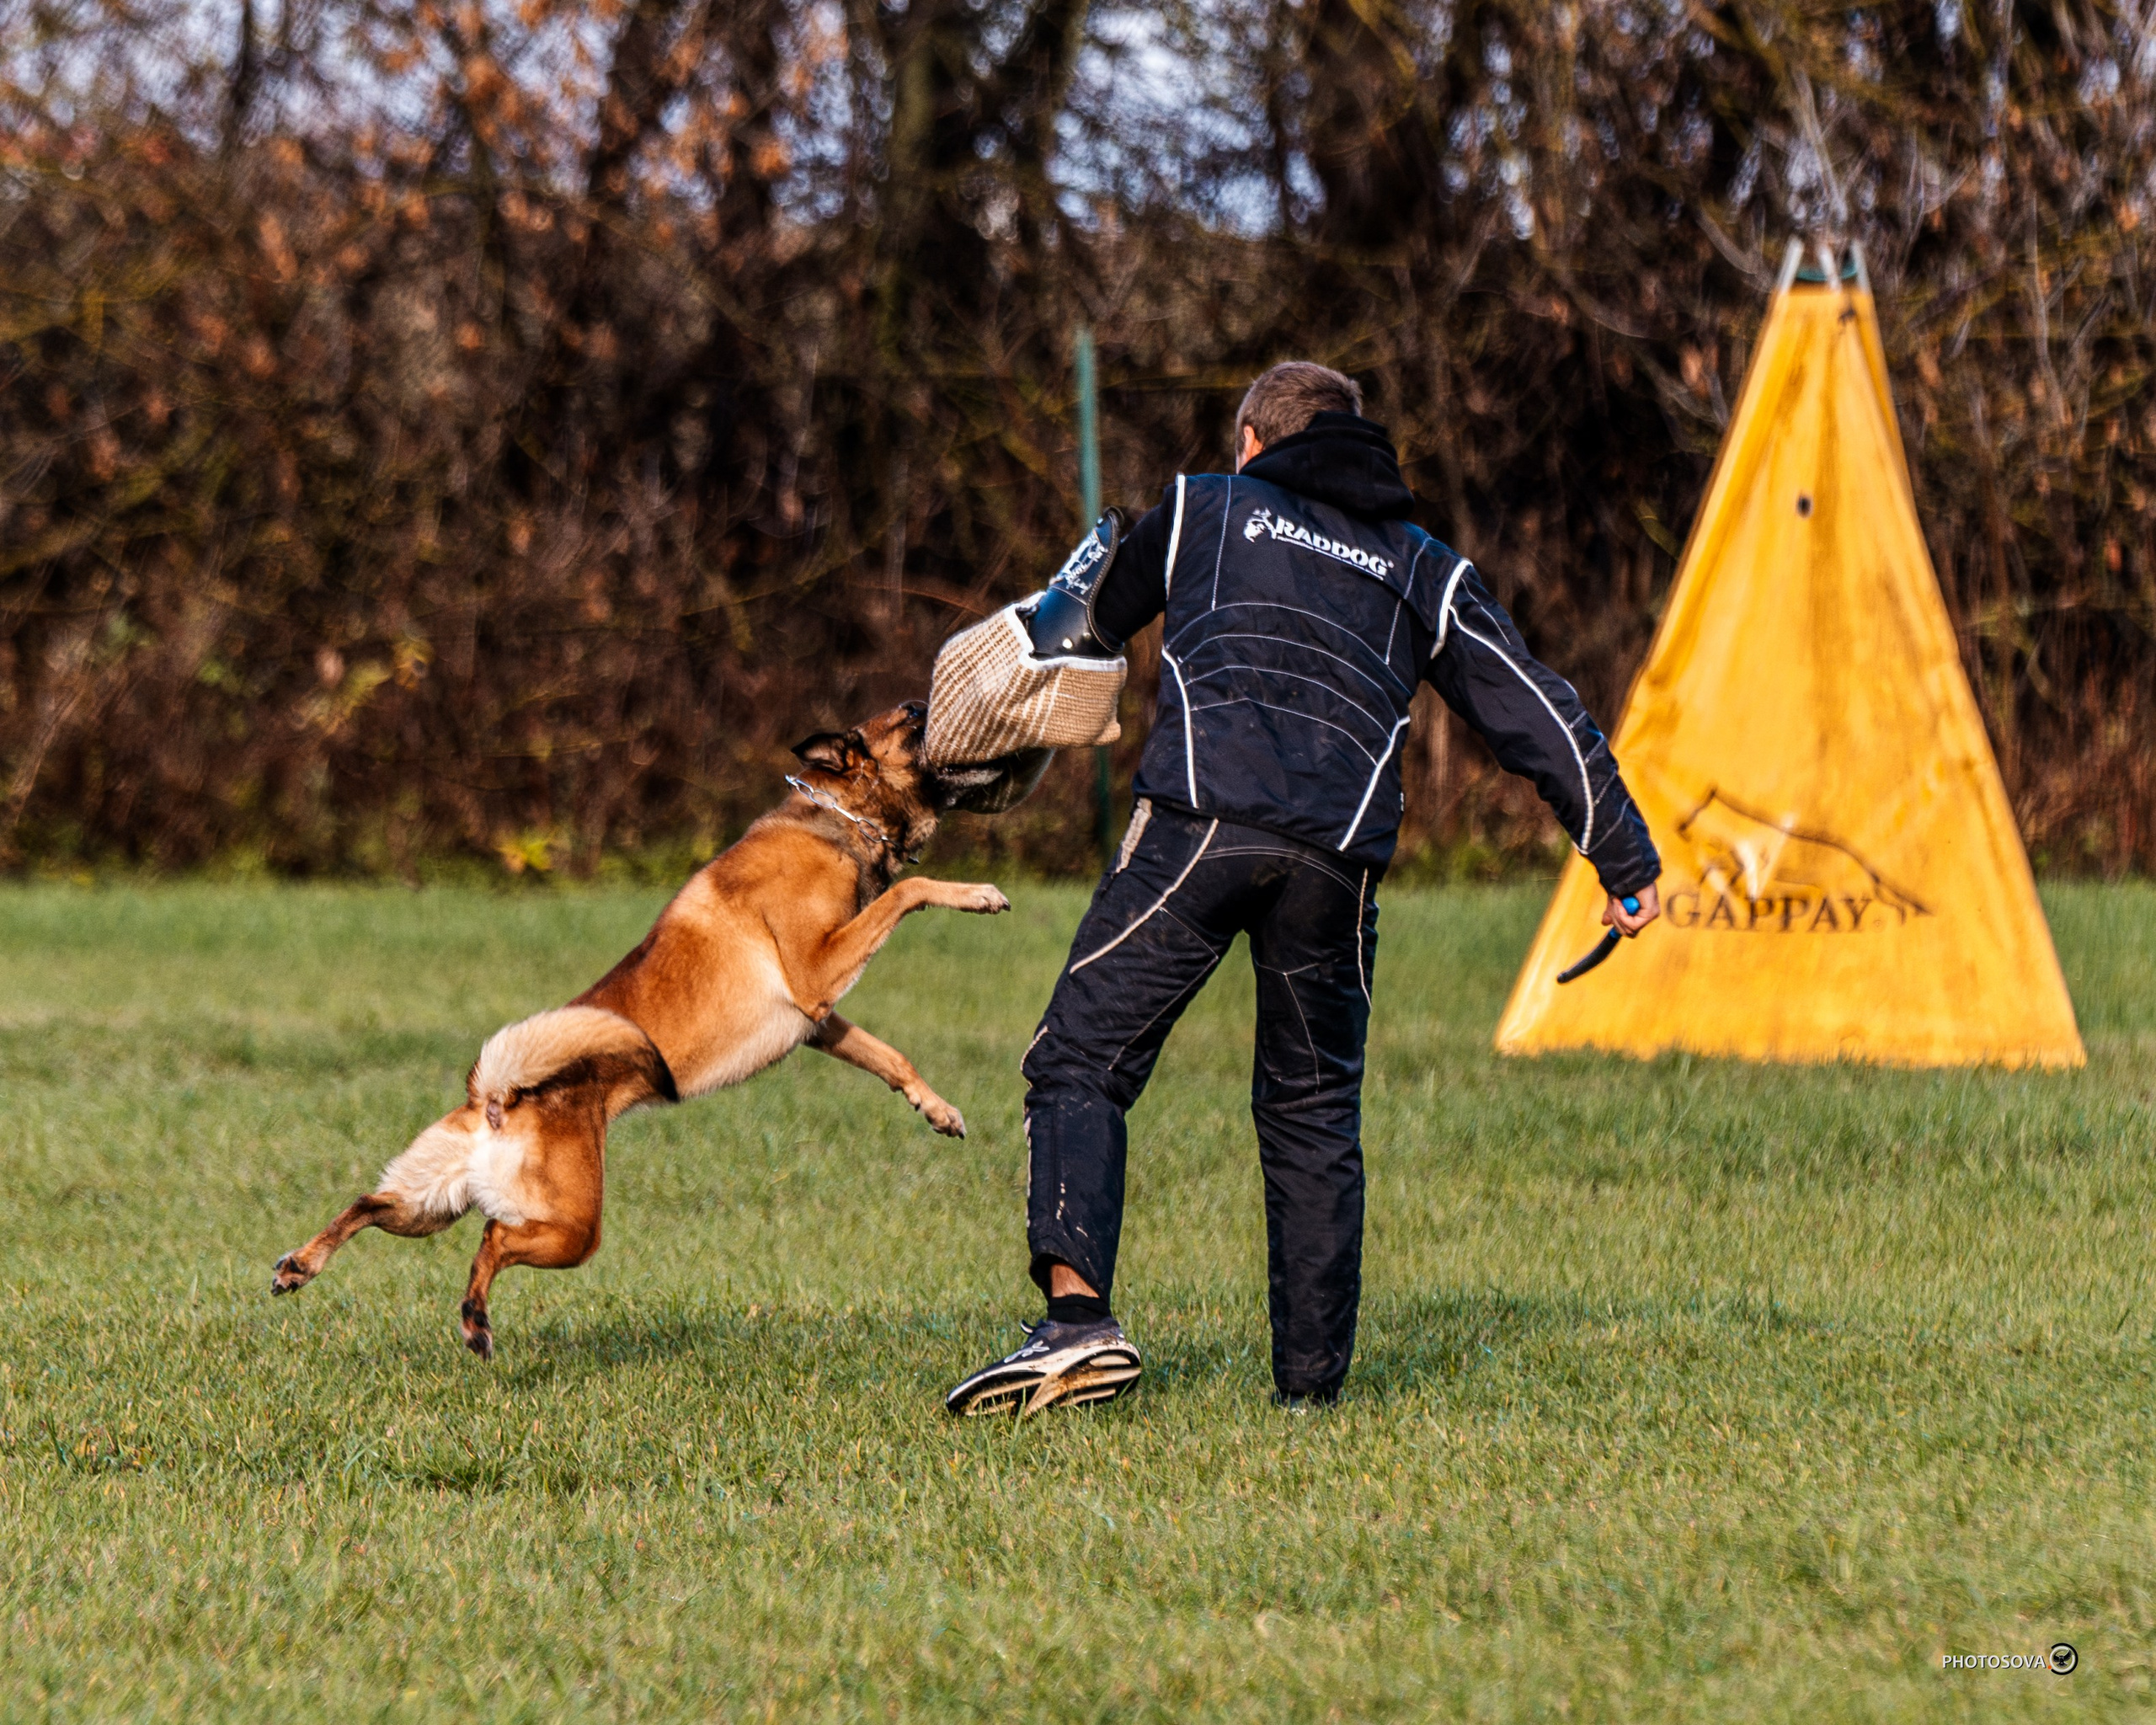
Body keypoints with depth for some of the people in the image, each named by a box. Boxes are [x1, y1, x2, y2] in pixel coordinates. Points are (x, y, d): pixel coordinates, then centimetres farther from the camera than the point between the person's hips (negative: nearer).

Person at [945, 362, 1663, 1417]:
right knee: (1313, 1109, 15)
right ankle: (1311, 1384, 11)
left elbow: (1085, 633, 36)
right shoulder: (1427, 573, 27)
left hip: (1201, 818, -3)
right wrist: (1623, 858, 26)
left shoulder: (1200, 508, 23)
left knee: (1080, 1062, -3)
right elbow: (1537, 716, 22)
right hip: (1339, 854, 3)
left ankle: (1078, 1314, -24)